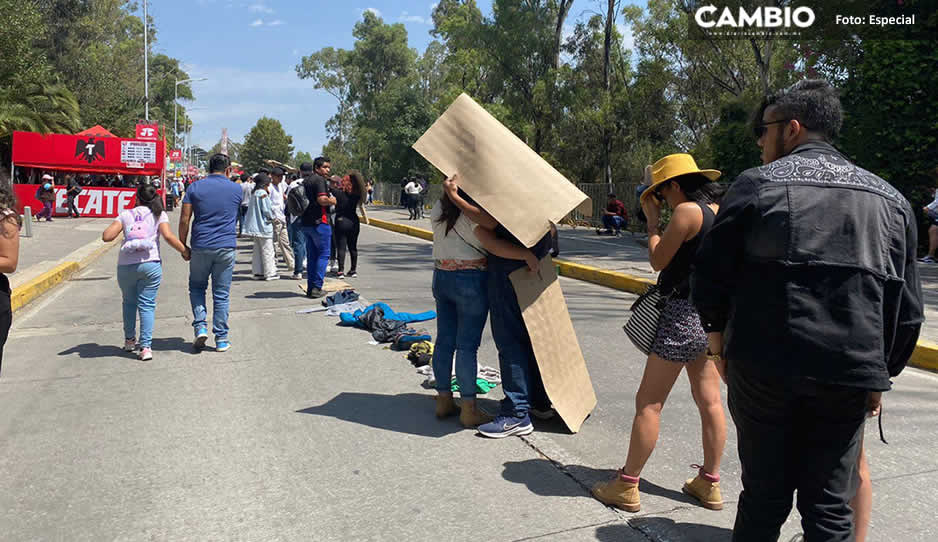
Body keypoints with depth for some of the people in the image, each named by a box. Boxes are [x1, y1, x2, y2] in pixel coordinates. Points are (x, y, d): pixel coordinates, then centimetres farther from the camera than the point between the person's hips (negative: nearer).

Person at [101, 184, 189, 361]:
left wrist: (119, 227, 20)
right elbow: (168, 236, -9)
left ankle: (129, 340, 30)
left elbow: (106, 237, 1)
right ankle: (146, 347, -5)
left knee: (129, 303, 20)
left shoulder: (125, 214, 9)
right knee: (147, 305, 1)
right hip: (150, 264, -1)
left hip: (126, 265, 2)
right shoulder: (159, 214, 6)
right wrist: (185, 251, 0)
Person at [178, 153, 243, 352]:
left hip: (200, 246, 0)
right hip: (226, 247, 0)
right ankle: (221, 339, 10)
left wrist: (182, 246, 7)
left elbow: (184, 220, -1)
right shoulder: (236, 189, 4)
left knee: (196, 287, 19)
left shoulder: (195, 187, 1)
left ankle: (200, 326, 3)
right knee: (221, 294, 6)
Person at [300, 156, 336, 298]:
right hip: (319, 222, -9)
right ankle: (316, 287, -5)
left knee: (311, 256, 13)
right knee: (323, 254, -1)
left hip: (306, 222, 9)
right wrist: (332, 201, -5)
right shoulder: (319, 180, -11)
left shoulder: (306, 181, 18)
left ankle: (310, 288, 14)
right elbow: (322, 199, -24)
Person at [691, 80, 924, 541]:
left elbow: (711, 274, -4)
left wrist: (717, 332, 11)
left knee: (764, 495, 12)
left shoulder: (756, 184, -3)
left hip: (763, 367, -2)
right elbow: (907, 306, 9)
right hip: (848, 374, 3)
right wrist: (881, 373, 18)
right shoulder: (889, 198, 9)